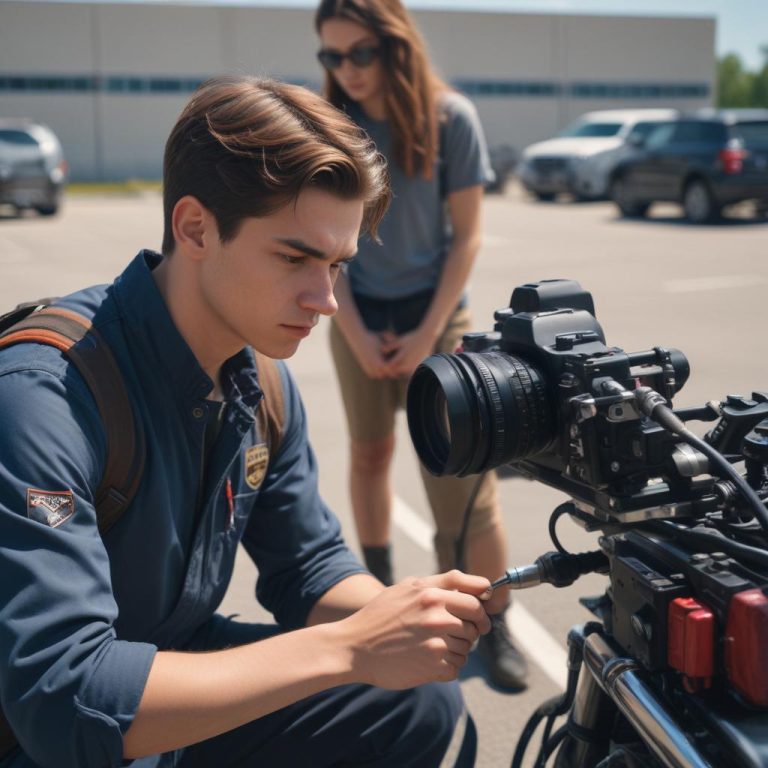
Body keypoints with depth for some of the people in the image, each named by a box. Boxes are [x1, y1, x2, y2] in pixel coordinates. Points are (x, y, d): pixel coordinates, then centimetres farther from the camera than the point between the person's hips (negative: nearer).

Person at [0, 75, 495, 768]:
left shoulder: (263, 385, -5)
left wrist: (410, 619, -18)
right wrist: (352, 648, -35)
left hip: (167, 677, 7)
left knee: (425, 707, -1)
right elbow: (63, 700, -34)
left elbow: (309, 567, 4)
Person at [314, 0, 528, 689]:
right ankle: (378, 583, 32)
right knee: (369, 455, 11)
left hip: (435, 315, -2)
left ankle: (495, 625, 4)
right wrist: (359, 336, -8)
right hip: (356, 319, 3)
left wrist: (427, 334, -11)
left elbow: (466, 236, -7)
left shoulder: (450, 118, -10)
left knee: (462, 476, -7)